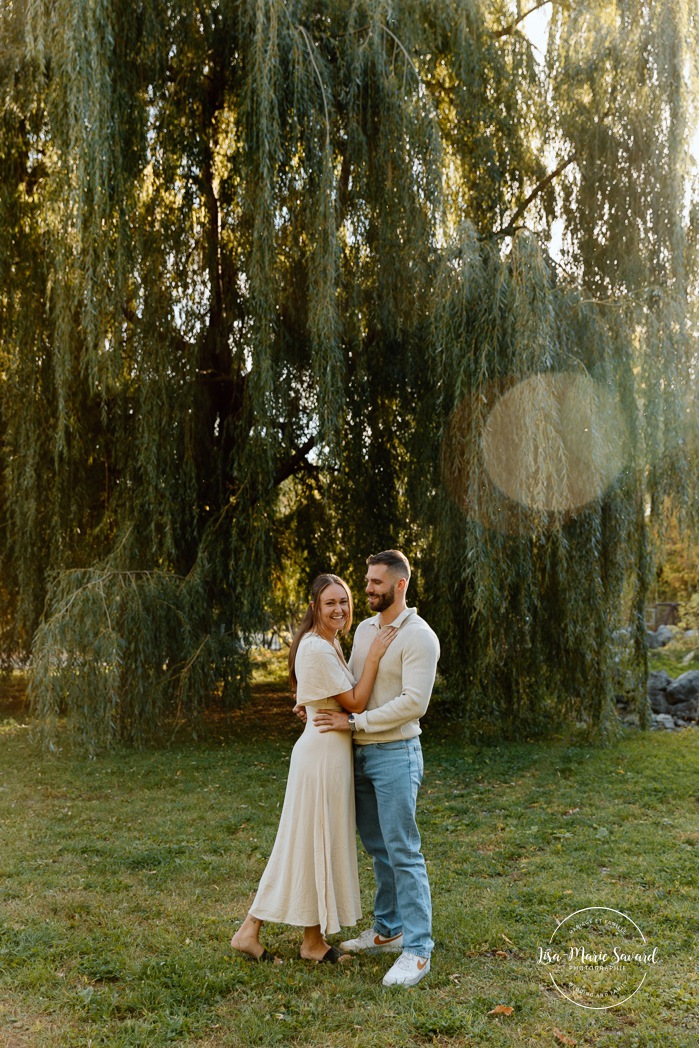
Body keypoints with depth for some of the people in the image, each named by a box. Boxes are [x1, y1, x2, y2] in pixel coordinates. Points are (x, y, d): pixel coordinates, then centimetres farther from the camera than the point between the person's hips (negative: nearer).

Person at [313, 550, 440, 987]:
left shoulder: (419, 637, -14)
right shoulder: (365, 629, 11)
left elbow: (414, 702, -22)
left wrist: (354, 722, -20)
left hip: (396, 754, -8)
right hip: (361, 754, 8)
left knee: (403, 852, -6)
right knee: (378, 847, 17)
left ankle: (417, 950, 2)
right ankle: (388, 931, 30)